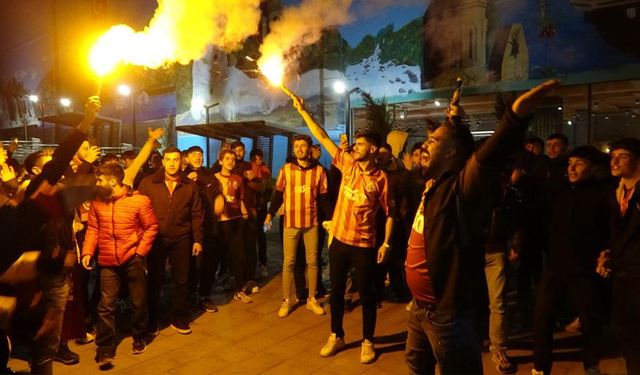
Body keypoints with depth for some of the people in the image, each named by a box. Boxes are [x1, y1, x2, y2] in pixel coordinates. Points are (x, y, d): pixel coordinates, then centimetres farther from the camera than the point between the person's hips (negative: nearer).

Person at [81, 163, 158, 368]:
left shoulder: (139, 200, -10)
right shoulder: (97, 202, 0)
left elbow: (151, 227, -4)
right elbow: (93, 229, 7)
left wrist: (140, 251, -8)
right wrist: (88, 251, -6)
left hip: (133, 259, -2)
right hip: (108, 262, 2)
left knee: (138, 301, 12)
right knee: (106, 305, 1)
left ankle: (139, 338, 34)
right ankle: (105, 348, 15)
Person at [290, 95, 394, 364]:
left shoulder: (380, 178, -10)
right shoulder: (348, 164, 1)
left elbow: (390, 213, -5)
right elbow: (322, 137, 2)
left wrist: (386, 244, -11)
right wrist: (302, 111, 0)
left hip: (364, 244, -4)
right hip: (339, 239, 4)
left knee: (366, 294, 8)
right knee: (336, 291, 15)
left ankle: (367, 341, 27)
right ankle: (336, 336, 32)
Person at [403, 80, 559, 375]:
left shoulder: (462, 186, -20)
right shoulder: (436, 182, 6)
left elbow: (491, 156, -40)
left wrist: (518, 113, -54)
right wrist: (454, 121, 22)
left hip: (448, 311, -9)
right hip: (420, 305, 9)